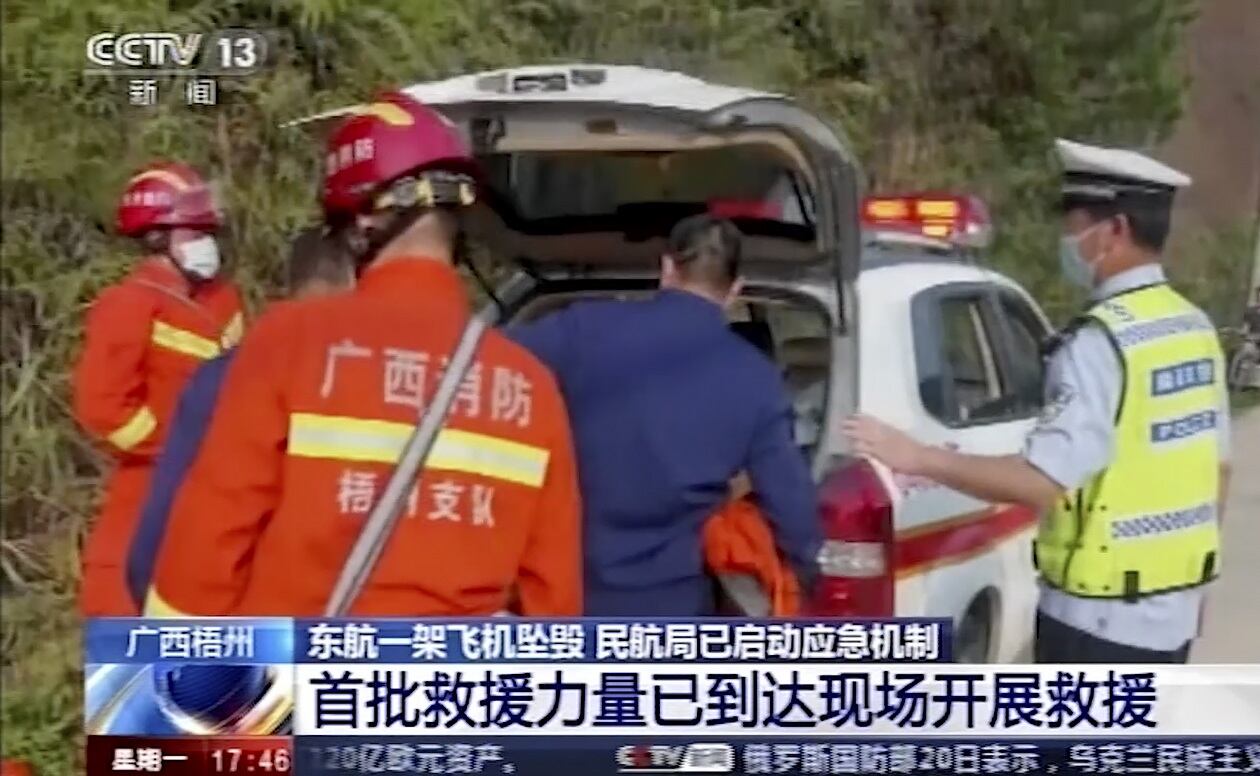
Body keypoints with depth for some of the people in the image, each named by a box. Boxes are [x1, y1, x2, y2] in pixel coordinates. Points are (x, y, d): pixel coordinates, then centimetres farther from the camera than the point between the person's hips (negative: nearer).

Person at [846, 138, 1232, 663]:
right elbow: (1218, 466, 13)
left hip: (1101, 614, -8)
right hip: (1176, 602, 9)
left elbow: (1041, 481, -27)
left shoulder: (1101, 341, -21)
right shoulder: (1194, 328, 6)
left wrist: (916, 458, -20)